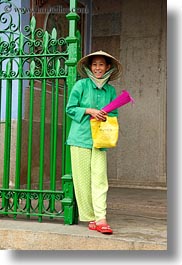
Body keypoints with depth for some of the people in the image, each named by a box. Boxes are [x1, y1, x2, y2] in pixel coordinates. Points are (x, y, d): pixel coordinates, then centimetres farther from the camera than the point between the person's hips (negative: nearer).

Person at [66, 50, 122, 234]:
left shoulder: (110, 90, 12)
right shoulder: (81, 85, 2)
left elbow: (114, 114, 18)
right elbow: (70, 109, 3)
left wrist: (106, 117, -4)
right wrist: (89, 110, -10)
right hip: (80, 137, -2)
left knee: (100, 179, -6)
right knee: (83, 179, -1)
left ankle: (100, 218, -8)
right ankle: (89, 218, 7)